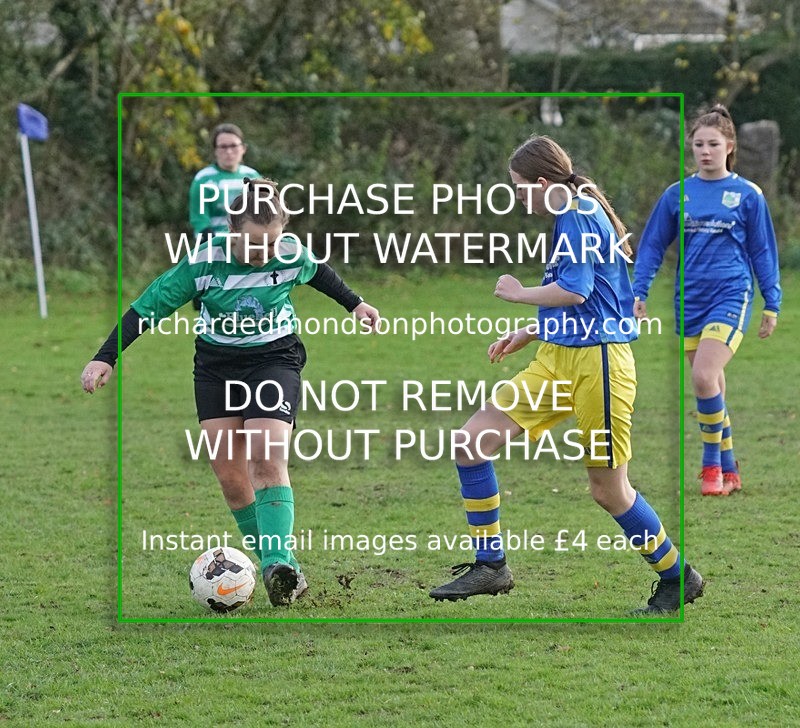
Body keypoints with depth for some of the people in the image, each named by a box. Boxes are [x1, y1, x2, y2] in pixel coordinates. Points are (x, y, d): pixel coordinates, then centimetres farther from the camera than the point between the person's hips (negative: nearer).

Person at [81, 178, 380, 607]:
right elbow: (147, 308, -15)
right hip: (216, 366, 2)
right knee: (229, 475, -1)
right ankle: (269, 560, 11)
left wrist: (354, 304, 22)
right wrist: (105, 359, -20)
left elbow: (319, 273, 10)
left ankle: (279, 561, -28)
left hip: (274, 359, -2)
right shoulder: (204, 262, -20)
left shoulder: (292, 254, -16)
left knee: (269, 460, -20)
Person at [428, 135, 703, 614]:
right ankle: (489, 566, 7)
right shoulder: (571, 218, 17)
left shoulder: (578, 215, -12)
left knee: (609, 489, -1)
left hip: (596, 360, -10)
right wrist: (527, 335, 22)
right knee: (472, 443, 1)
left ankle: (677, 578, 18)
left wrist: (519, 294, -7)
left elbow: (574, 291, -23)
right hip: (557, 361, 10)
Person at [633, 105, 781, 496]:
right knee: (712, 387, 8)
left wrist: (772, 303, 4)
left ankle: (713, 464, -7)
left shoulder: (747, 195, -1)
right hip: (690, 298, 4)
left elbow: (763, 251, 5)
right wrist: (639, 292, 3)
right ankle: (729, 471, 18)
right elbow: (652, 245, 11)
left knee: (704, 376, -20)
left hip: (731, 295, -4)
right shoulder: (677, 195, 5)